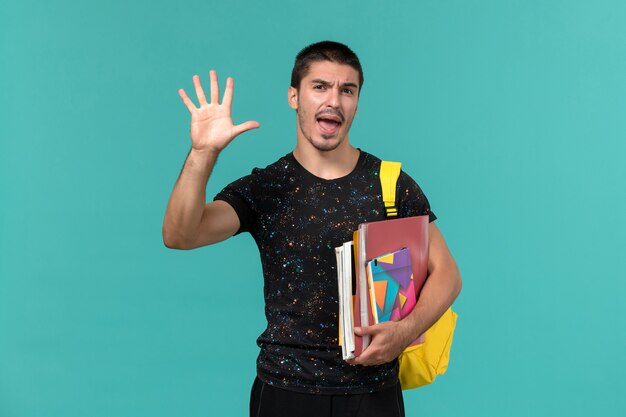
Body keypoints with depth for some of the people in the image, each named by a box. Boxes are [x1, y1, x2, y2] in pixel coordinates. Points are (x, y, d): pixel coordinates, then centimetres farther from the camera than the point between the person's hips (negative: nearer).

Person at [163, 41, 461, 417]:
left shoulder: (391, 183, -2)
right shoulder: (262, 189, -3)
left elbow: (447, 273, 0)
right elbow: (179, 236, -16)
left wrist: (405, 332, -17)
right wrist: (203, 153, -28)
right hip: (285, 386, 0)